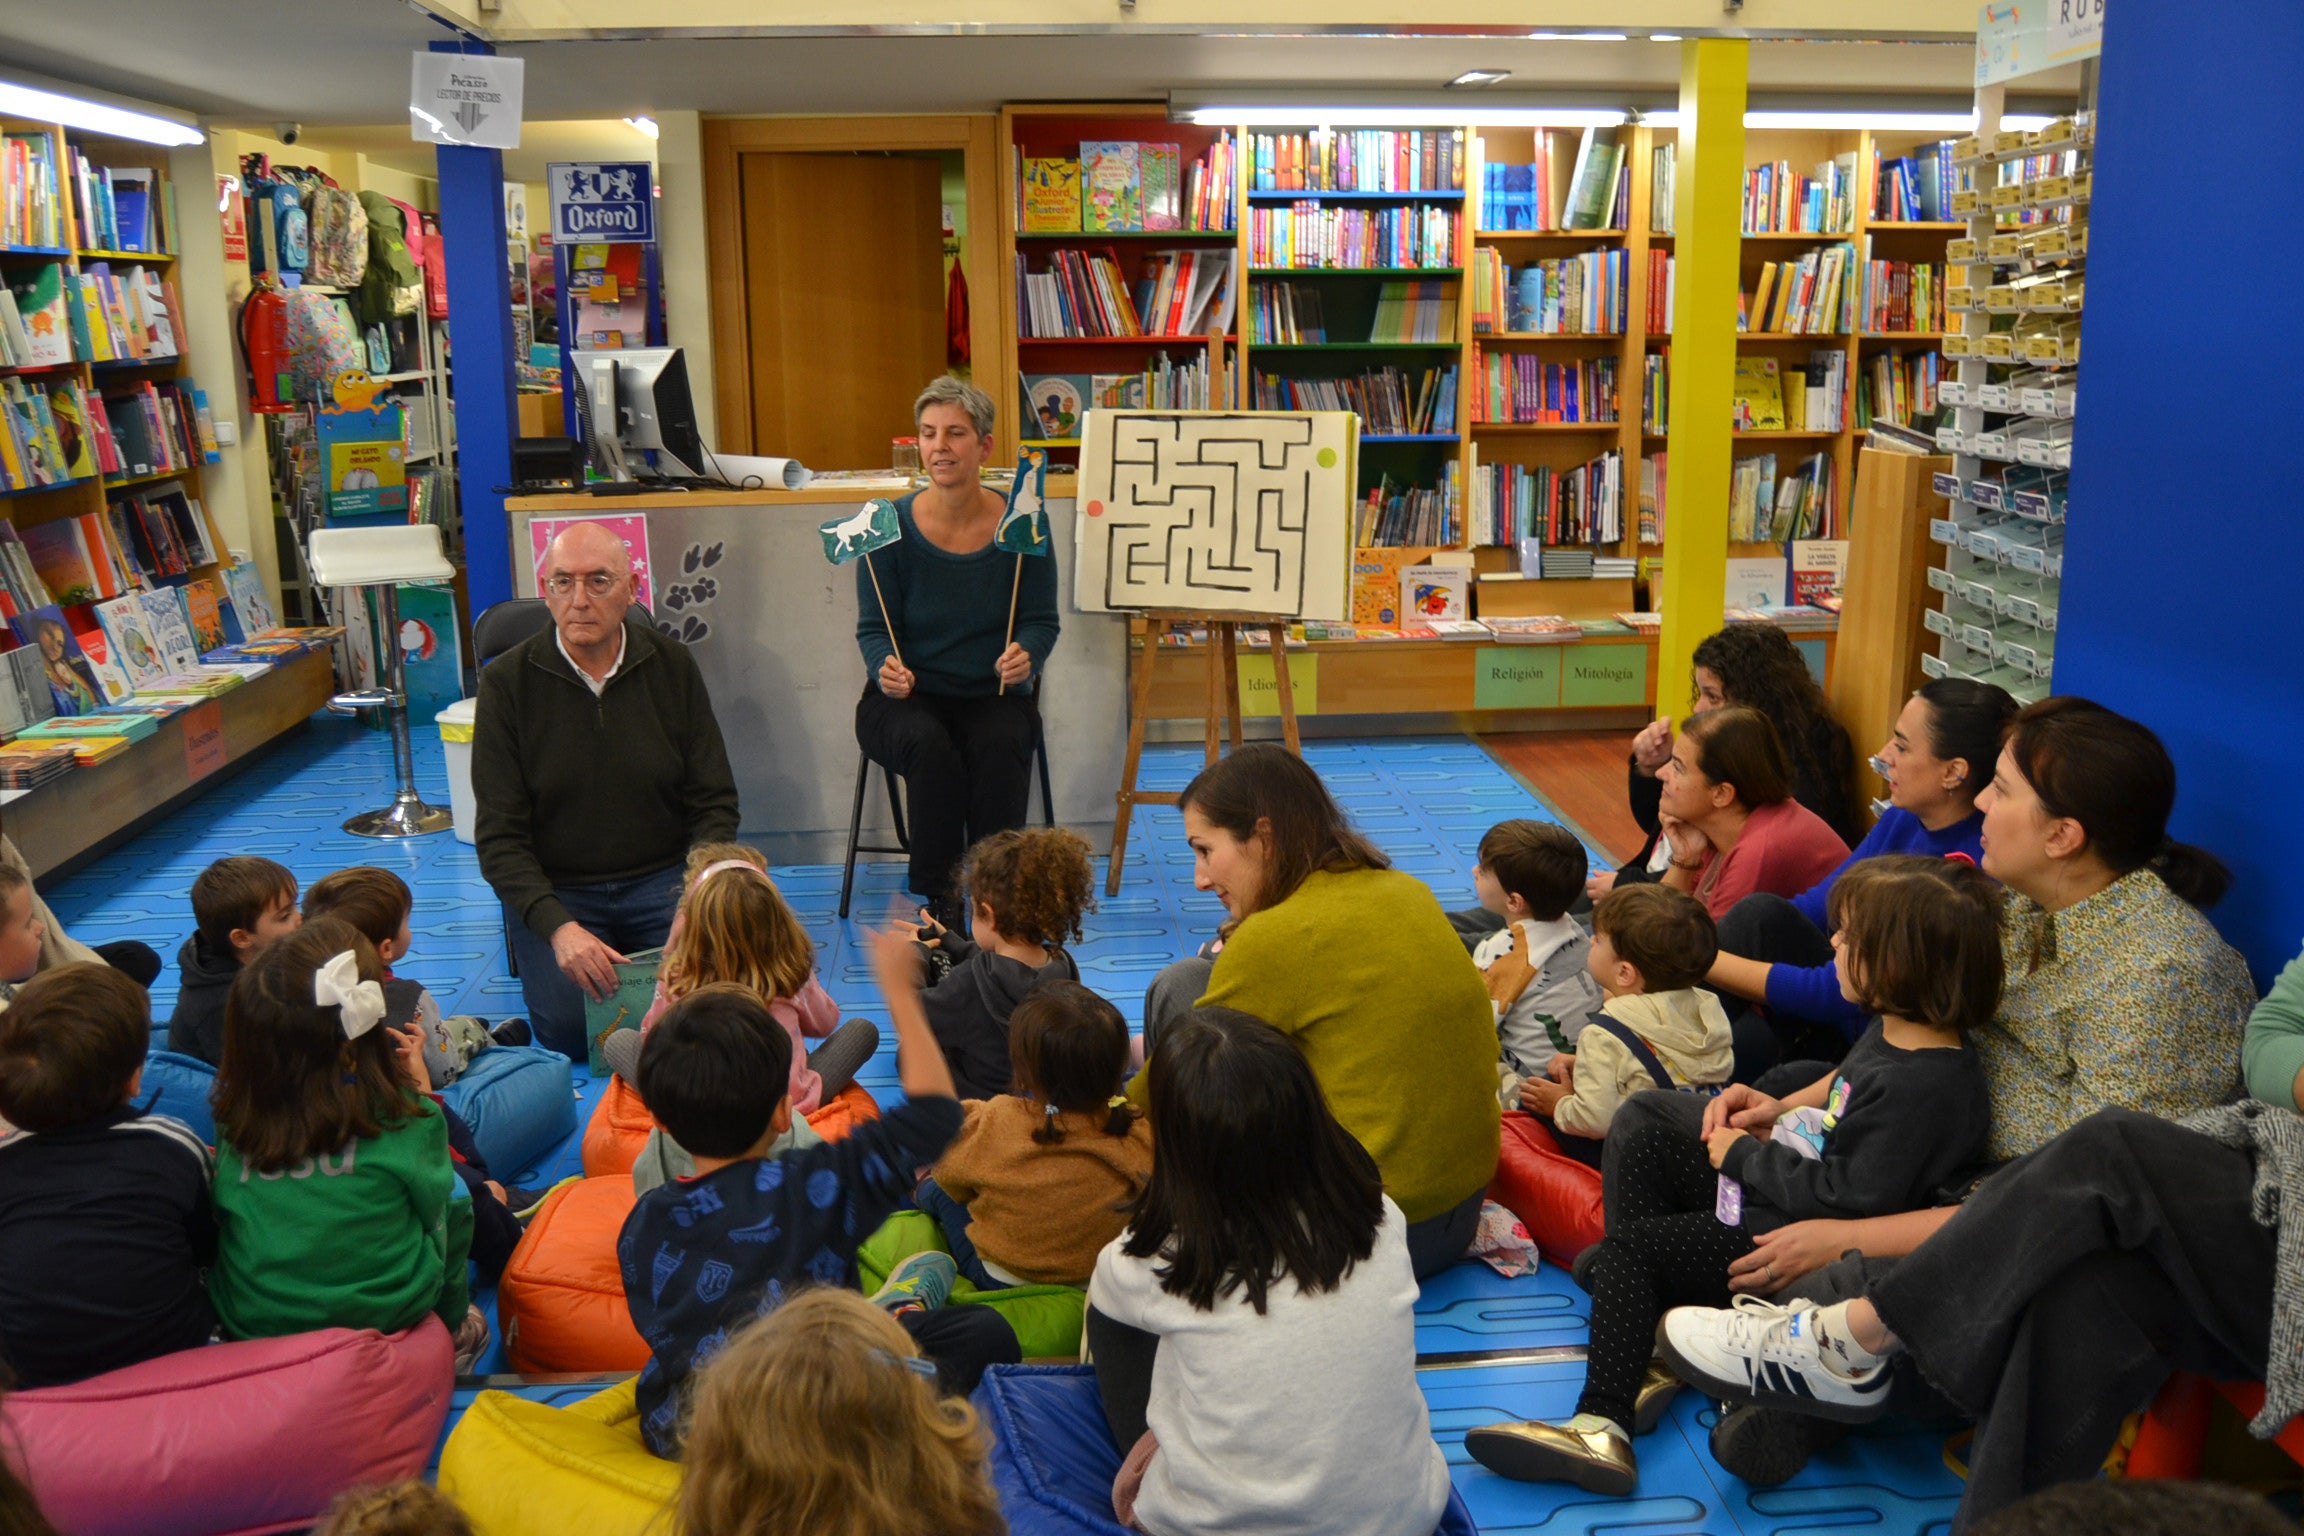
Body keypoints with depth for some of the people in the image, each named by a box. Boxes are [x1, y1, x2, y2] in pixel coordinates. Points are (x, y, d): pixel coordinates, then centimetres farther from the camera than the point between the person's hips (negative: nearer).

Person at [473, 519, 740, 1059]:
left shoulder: (671, 665, -1)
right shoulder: (507, 682, -6)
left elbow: (714, 802, 2)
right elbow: (500, 836, -7)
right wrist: (557, 927, -23)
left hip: (661, 878, 1)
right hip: (554, 890, -1)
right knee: (569, 1032, -19)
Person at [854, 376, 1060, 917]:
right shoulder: (891, 526, -6)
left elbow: (1041, 621, 1)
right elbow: (874, 627, -1)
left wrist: (1025, 657, -22)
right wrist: (887, 668, -23)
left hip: (996, 694, 1)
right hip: (907, 697, 0)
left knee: (999, 747, -32)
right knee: (930, 747, -33)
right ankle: (934, 908, -22)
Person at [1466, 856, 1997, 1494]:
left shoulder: (1921, 1086, -29)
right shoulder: (1893, 1029, 1)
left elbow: (1851, 1195, -31)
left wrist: (1744, 1154, -18)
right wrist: (1783, 1108, 5)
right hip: (1781, 1183, 11)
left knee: (1627, 1246, -8)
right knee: (1650, 1148, 15)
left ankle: (1604, 1426, -7)